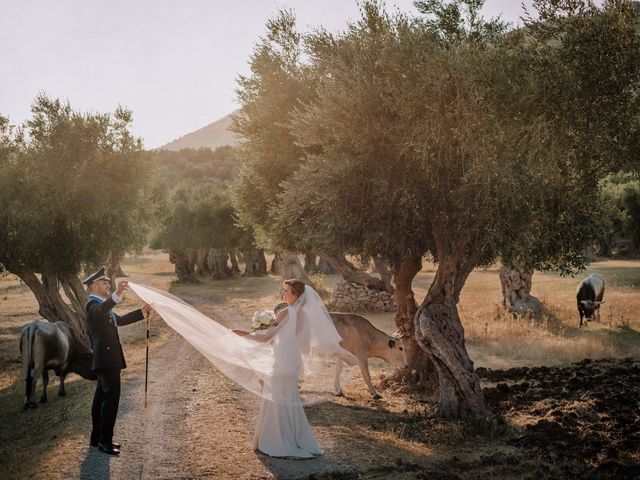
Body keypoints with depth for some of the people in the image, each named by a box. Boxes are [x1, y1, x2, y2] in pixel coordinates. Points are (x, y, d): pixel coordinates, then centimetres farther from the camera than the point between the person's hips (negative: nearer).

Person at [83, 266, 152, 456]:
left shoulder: (102, 305, 22)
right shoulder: (93, 304, -11)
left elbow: (119, 320, 32)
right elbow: (101, 311, -36)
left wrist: (141, 312, 26)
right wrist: (117, 294, -51)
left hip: (108, 359, 11)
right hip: (106, 358, -11)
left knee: (102, 396, 14)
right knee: (111, 396, -13)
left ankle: (97, 438, 22)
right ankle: (105, 441, -12)